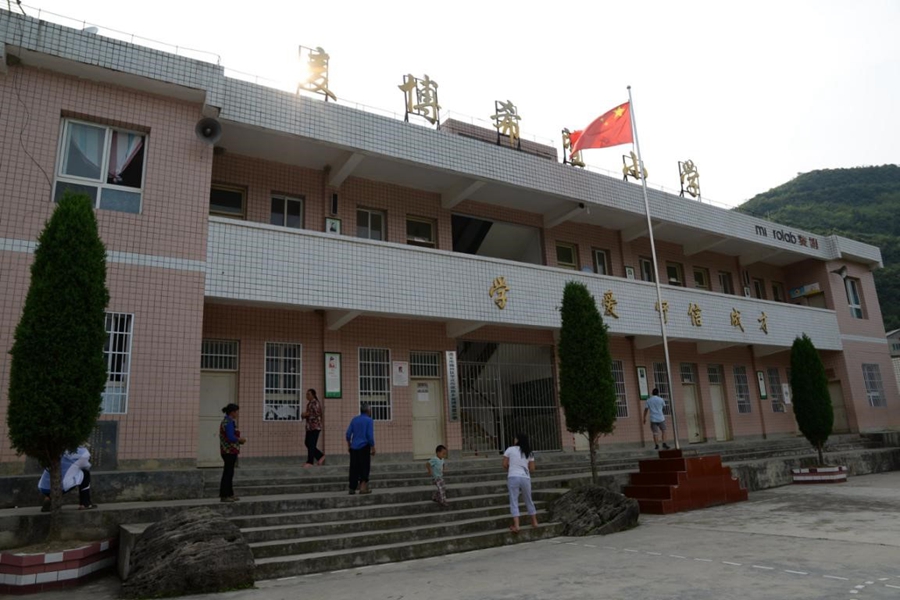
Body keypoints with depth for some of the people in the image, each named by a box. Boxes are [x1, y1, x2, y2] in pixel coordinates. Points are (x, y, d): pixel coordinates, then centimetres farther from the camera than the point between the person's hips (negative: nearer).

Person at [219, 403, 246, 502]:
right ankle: (224, 496, 1)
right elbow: (231, 438, -25)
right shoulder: (229, 422, -18)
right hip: (230, 451, -10)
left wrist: (239, 440, 11)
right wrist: (240, 439, -8)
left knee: (229, 472, 13)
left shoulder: (226, 421, 14)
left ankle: (230, 494, 20)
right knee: (228, 473, -4)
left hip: (227, 450, 10)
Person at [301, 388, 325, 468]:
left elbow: (316, 414, -21)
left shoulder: (315, 403, -13)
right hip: (309, 426, 10)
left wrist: (307, 414, -15)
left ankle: (310, 462, 1)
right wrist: (305, 415, 7)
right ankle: (321, 456, 23)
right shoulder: (309, 403, 15)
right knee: (308, 443, 11)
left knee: (311, 445, -6)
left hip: (315, 426, -10)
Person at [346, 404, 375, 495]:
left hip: (354, 447, 5)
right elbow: (370, 435, -12)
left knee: (354, 468, 9)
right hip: (364, 446, -5)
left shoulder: (354, 419, 9)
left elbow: (348, 433, 7)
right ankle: (363, 487, -3)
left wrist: (349, 445, 17)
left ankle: (352, 488, 11)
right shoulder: (369, 420, -5)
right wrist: (373, 447, -6)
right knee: (364, 467, 2)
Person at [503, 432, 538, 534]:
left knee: (514, 502, 0)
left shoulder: (510, 449, 1)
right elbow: (532, 469, 9)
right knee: (529, 501, 19)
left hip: (513, 477, -3)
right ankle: (534, 522, 29)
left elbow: (505, 465, 0)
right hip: (525, 478, 3)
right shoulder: (529, 453, 11)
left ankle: (516, 525, -8)